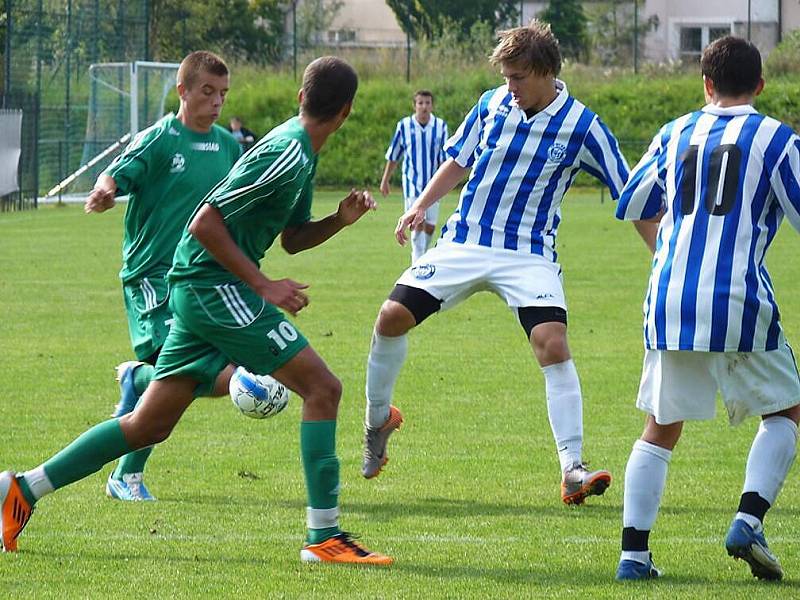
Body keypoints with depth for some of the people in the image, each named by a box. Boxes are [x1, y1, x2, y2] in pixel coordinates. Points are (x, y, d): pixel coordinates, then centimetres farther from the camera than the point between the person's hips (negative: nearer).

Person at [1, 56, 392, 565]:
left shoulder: (302, 157, 14)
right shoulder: (285, 155, -17)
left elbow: (292, 238, 24)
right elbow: (204, 223, -20)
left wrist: (340, 220, 6)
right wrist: (263, 285, -19)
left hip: (200, 291, 10)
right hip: (216, 288, -10)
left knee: (150, 424, 11)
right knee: (322, 387, -12)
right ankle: (324, 536, -13)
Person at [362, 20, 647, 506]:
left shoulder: (582, 126, -9)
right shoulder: (491, 105, 0)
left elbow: (628, 193, -4)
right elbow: (458, 161, 15)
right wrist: (421, 206, 3)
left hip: (530, 255, -3)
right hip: (464, 243, 3)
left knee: (553, 343, -23)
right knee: (392, 317, -7)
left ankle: (573, 467, -19)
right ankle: (379, 420, 18)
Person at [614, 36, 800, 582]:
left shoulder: (675, 134, 13)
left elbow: (633, 205, 23)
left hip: (668, 305, 4)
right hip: (740, 303, -3)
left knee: (661, 428, 13)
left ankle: (634, 552, 2)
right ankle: (749, 520, -6)